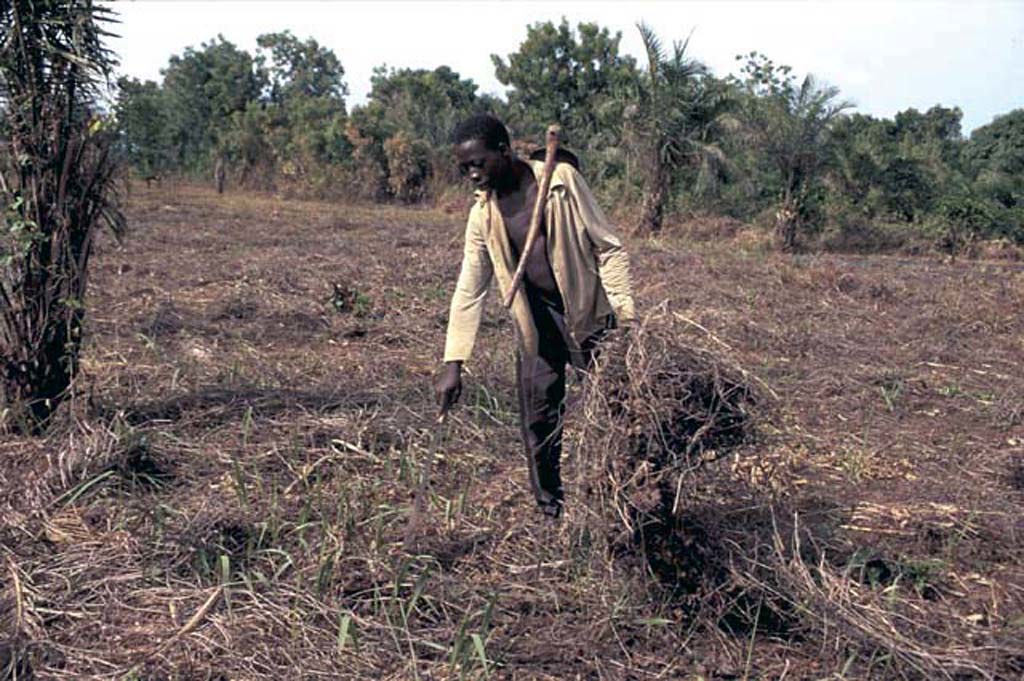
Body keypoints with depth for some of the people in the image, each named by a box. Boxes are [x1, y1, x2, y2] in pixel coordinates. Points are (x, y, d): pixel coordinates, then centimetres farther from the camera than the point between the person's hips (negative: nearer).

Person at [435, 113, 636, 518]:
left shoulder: (562, 180, -15)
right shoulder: (483, 215, -4)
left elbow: (608, 246, -11)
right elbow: (469, 291, -1)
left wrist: (626, 316, -17)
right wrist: (453, 364, -6)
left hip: (590, 311, -3)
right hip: (536, 319, 3)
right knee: (538, 416, 3)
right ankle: (551, 511, 18)